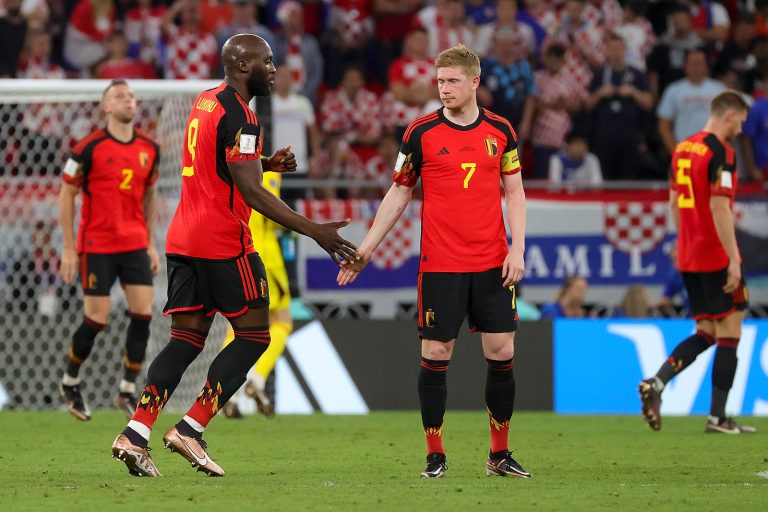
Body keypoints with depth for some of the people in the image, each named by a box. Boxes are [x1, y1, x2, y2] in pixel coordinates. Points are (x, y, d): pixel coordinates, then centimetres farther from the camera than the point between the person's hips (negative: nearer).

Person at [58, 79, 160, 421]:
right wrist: (68, 249, -7)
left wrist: (150, 244, 15)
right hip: (97, 246, -5)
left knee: (143, 313, -6)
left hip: (135, 244, 5)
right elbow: (66, 194, -4)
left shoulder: (149, 149, 5)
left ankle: (127, 392, 5)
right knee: (97, 319, -5)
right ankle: (69, 383, 18)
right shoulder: (89, 148, -10)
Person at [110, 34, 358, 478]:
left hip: (183, 240, 9)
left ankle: (135, 434, -4)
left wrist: (266, 163, 16)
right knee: (254, 336, 2)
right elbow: (251, 192, -19)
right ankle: (191, 429, -6)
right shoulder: (238, 115, -14)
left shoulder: (204, 103, 15)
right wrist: (315, 231, -20)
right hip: (224, 243, -8)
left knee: (187, 339, 8)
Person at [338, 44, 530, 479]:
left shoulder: (500, 130, 5)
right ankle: (436, 455, 7)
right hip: (440, 264, -2)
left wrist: (517, 249, -1)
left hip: (492, 264, 2)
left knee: (502, 353, 1)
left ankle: (500, 455, 12)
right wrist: (365, 249, 5)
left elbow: (514, 192, 10)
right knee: (435, 355, -3)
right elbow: (399, 194, 7)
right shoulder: (421, 132, -1)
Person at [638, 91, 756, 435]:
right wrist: (734, 259, -19)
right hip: (717, 258, -8)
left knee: (706, 333, 13)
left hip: (688, 256, 8)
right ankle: (717, 417, 0)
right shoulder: (720, 153, -14)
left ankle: (656, 384, -5)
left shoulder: (683, 149, 11)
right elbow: (719, 208, -20)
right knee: (729, 334, 0)